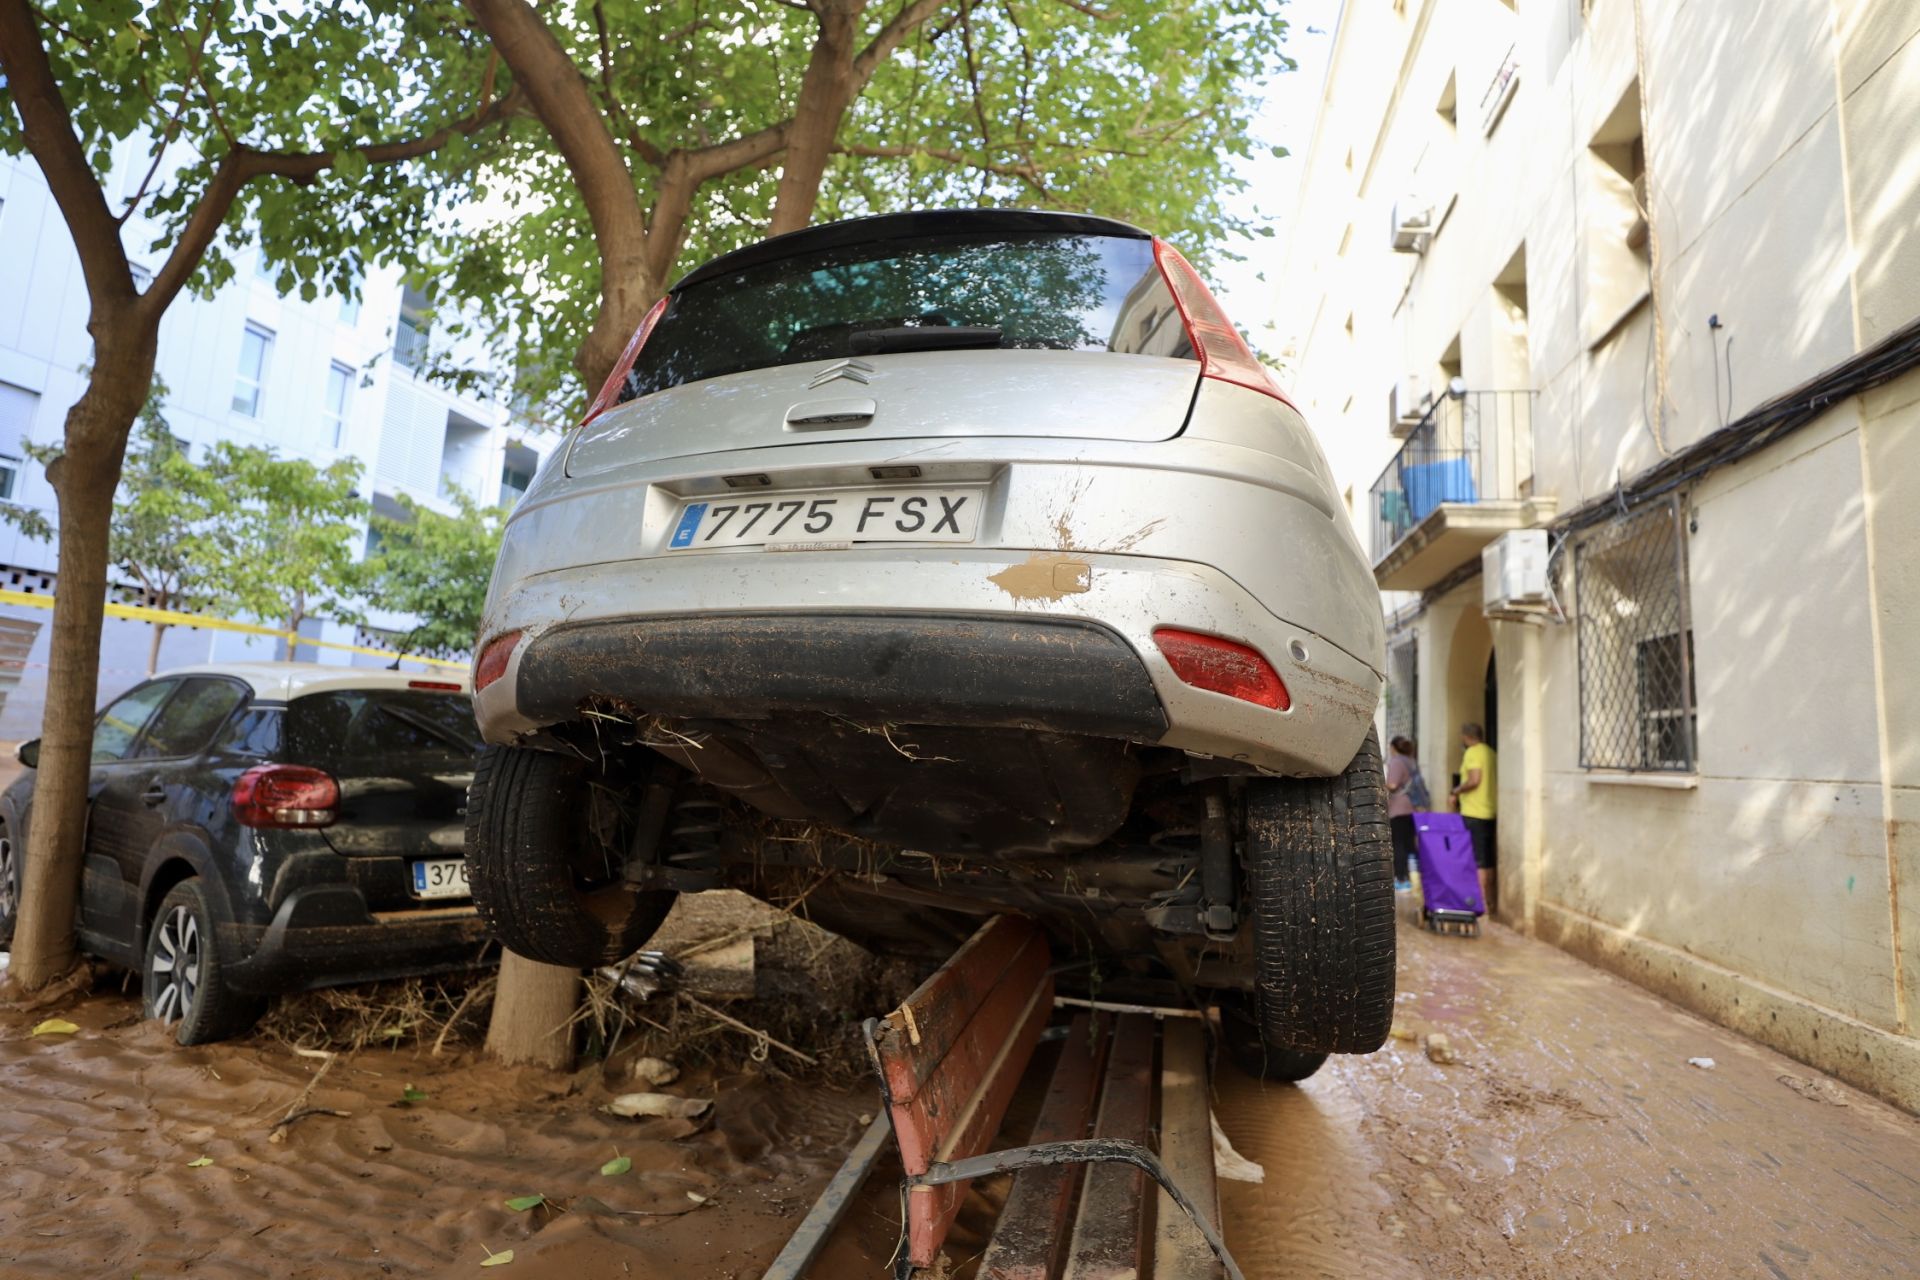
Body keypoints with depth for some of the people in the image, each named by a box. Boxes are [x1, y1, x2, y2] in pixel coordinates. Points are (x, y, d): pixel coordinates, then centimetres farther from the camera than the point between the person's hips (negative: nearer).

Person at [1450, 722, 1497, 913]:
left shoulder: (1473, 752, -12)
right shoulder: (1490, 752, 15)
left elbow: (1474, 780, -23)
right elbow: (1496, 781, 17)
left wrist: (1456, 791, -9)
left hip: (1473, 814, -9)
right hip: (1491, 812, 9)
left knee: (1478, 861, -6)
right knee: (1491, 861, 14)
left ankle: (1483, 903, -5)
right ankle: (1494, 901, 20)